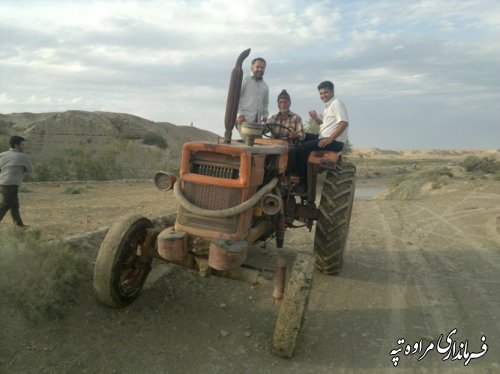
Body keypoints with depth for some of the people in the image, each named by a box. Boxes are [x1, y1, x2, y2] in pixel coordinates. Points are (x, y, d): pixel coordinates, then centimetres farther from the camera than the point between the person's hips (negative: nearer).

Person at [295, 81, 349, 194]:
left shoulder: (336, 103, -10)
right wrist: (316, 118, 8)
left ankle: (303, 183, -15)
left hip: (335, 141, -10)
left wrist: (330, 139, -27)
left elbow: (344, 123, -22)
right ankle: (296, 172, 6)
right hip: (325, 137, 10)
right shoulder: (327, 106, 19)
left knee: (304, 147, -22)